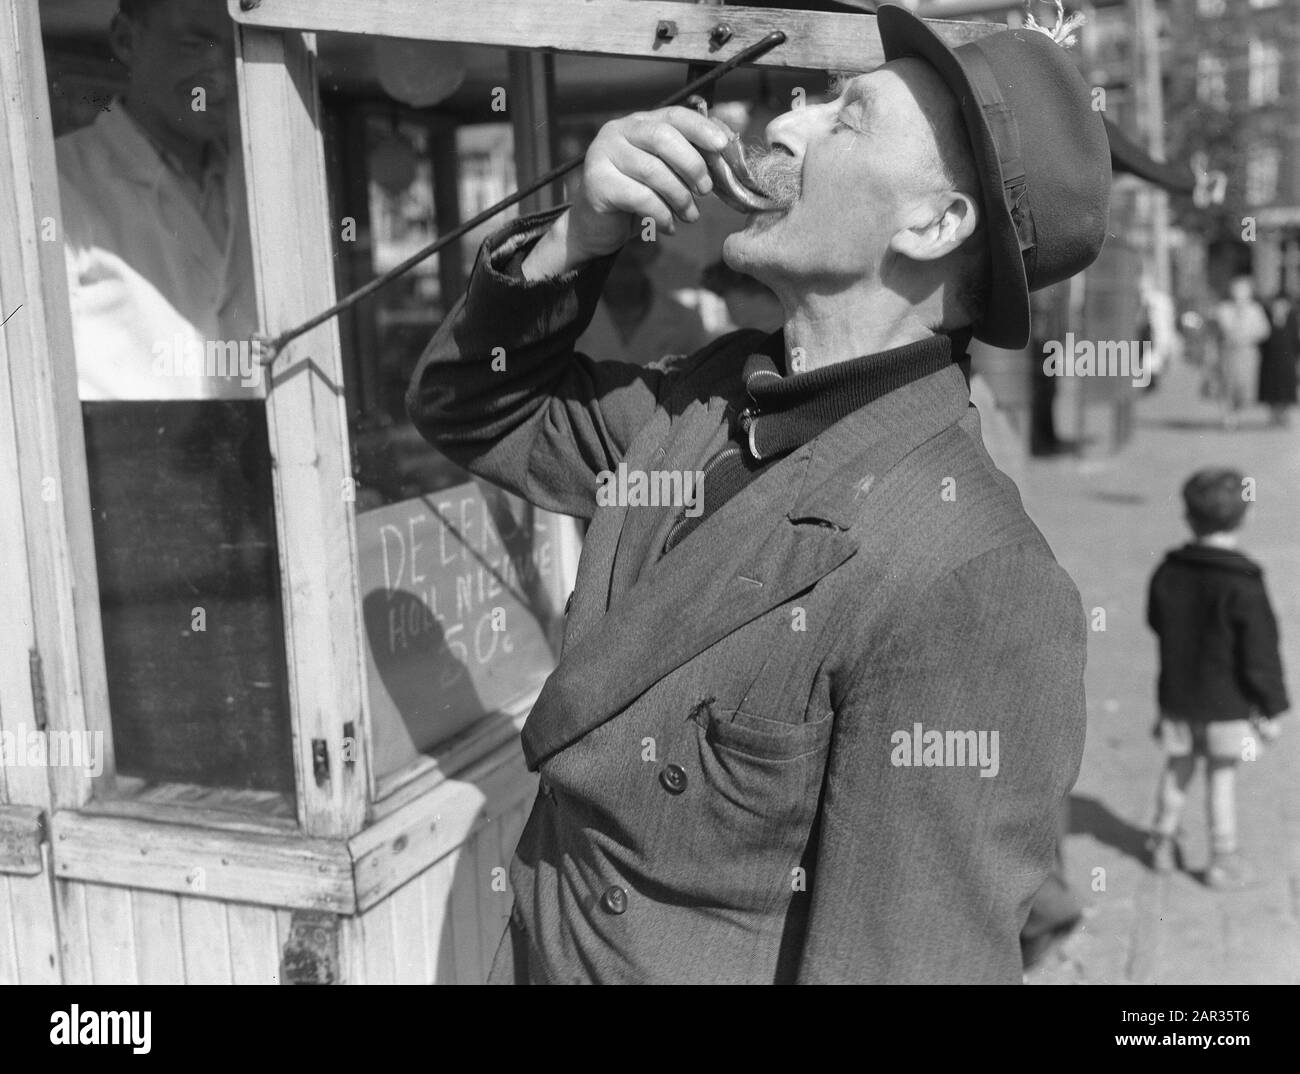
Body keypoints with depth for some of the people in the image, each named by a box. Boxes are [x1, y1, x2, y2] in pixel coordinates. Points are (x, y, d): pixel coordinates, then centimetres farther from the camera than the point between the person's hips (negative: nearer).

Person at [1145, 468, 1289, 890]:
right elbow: (1260, 654, -15)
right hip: (1227, 701, -4)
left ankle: (1163, 845, 30)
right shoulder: (1243, 585, -20)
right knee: (1222, 776, 8)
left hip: (1176, 696, 4)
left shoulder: (1168, 570, -6)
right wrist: (1271, 709, -5)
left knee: (1177, 768, 19)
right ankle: (1223, 862, 18)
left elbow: (1156, 622, 11)